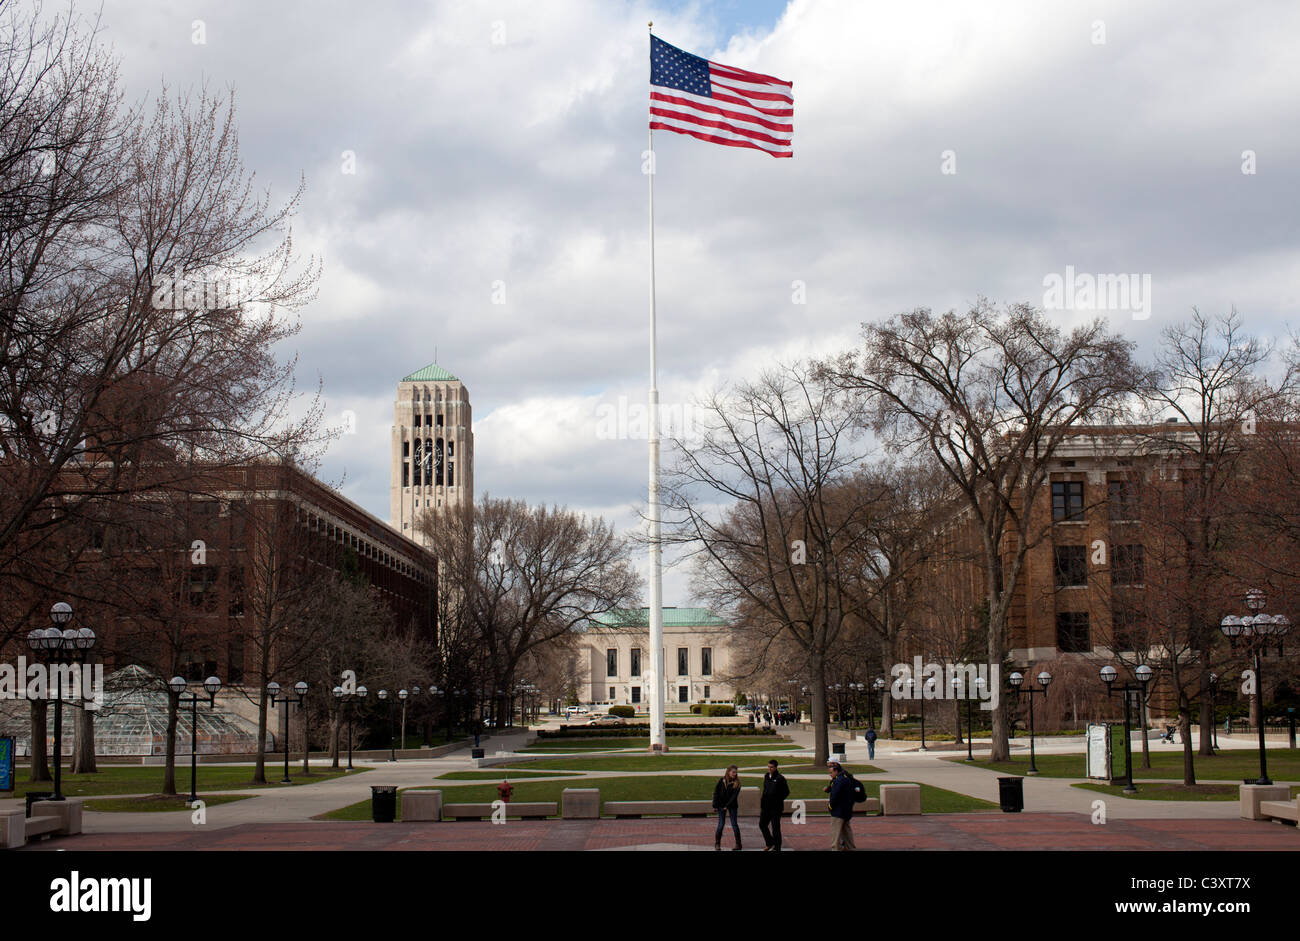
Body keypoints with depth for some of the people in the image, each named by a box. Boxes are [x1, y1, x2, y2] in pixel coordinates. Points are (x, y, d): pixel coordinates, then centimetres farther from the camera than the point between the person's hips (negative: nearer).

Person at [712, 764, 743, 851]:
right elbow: (716, 792, -1)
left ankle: (738, 844, 6)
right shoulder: (722, 780, -5)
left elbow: (734, 795, -11)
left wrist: (727, 806, -17)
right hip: (721, 805, 0)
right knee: (721, 824, 0)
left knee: (734, 824, 0)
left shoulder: (737, 783, -7)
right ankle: (717, 843, 12)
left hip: (732, 805, 0)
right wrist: (715, 805, -5)